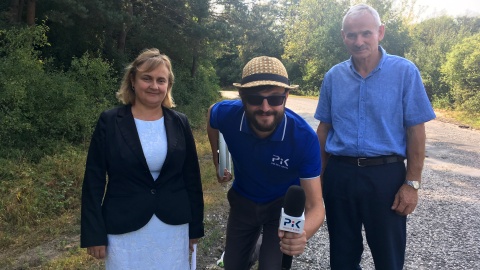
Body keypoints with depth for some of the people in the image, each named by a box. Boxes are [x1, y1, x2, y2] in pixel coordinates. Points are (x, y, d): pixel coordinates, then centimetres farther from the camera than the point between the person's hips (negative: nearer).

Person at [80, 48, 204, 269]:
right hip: (124, 230, -2)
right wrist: (94, 233, -5)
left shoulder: (179, 123, 1)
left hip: (174, 228, 2)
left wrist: (195, 226, 7)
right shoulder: (109, 122, -6)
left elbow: (191, 177, 5)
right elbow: (94, 180, -4)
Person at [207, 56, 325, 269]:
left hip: (284, 205, -2)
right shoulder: (227, 115, -29)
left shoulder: (305, 138, -34)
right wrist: (218, 161, 3)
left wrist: (302, 233, -54)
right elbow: (212, 114, -1)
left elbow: (315, 205, -32)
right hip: (242, 200, 3)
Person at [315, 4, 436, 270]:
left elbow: (415, 131, -6)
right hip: (339, 174, 3)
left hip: (386, 174, -2)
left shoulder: (404, 71, -6)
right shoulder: (333, 76, 3)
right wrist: (319, 176, 9)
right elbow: (324, 129, 8)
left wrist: (412, 183, -10)